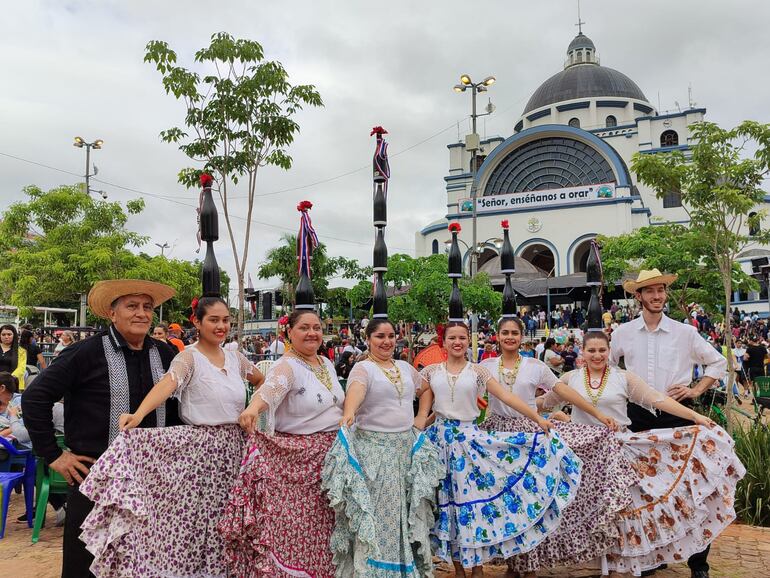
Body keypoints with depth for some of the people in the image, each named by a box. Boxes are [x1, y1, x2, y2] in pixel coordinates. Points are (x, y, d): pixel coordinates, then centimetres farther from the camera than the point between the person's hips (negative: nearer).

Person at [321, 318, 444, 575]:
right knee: (376, 511, -4)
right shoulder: (363, 368, -8)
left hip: (407, 445, 6)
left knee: (406, 510, 12)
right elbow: (355, 389, -29)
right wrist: (349, 413, -49)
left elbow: (426, 389, 27)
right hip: (373, 447, -6)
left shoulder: (405, 367, 12)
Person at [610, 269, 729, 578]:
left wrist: (696, 390, 1)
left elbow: (718, 362, 11)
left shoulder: (685, 332, 0)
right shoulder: (623, 333, 3)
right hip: (638, 414, 1)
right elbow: (605, 364, 18)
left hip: (676, 412, -1)